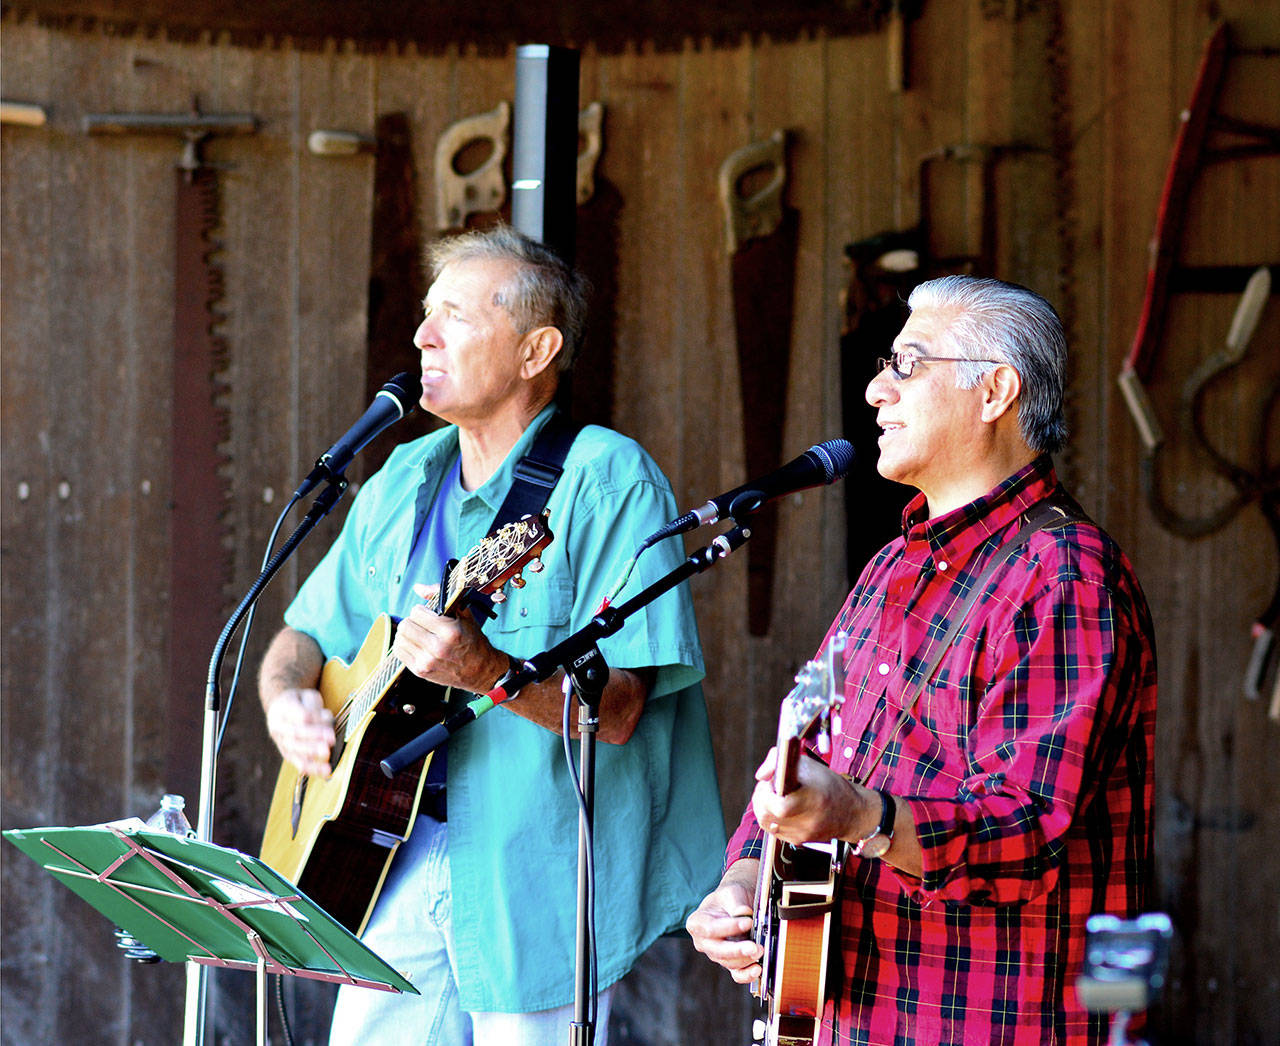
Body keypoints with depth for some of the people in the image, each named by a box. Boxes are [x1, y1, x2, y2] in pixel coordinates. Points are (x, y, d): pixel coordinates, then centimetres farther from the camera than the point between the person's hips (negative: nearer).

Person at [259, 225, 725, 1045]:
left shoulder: (607, 480, -10)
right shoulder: (405, 479, 13)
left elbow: (617, 710, -18)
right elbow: (307, 635, 20)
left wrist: (488, 671, -33)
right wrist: (287, 702, -2)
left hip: (535, 869, -6)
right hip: (397, 846, 6)